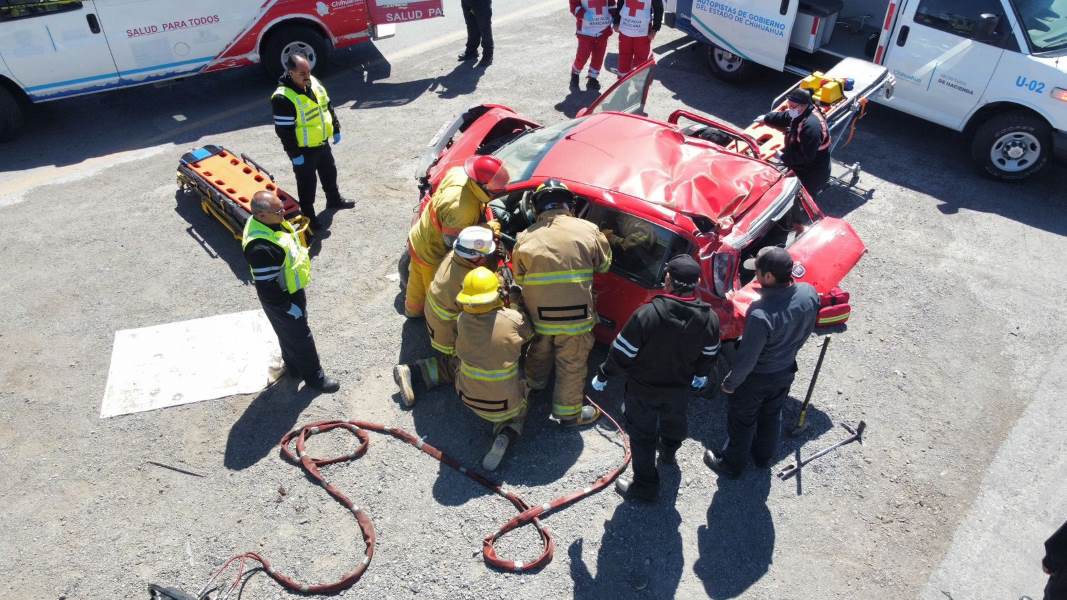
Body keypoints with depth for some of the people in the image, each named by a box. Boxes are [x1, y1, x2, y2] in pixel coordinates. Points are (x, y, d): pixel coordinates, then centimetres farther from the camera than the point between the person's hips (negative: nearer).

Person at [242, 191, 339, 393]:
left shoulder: (268, 221, -10)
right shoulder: (261, 248, -39)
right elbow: (267, 288, -30)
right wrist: (289, 307, -18)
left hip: (292, 289, 9)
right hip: (281, 299, -9)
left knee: (289, 334, 28)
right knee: (300, 338, 12)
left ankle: (293, 366, 50)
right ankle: (313, 376, 32)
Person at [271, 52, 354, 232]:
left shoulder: (314, 82, -3)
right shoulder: (283, 98, -27)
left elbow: (328, 106, 11)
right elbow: (284, 130, -24)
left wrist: (336, 129, 15)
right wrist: (295, 154, -20)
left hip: (322, 143, 8)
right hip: (304, 150, -8)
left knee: (330, 172, 26)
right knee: (307, 184, 8)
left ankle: (334, 200, 50)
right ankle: (308, 215, 26)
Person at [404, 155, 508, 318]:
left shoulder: (458, 172, -20)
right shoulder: (461, 208, -43)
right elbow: (453, 241, -29)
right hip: (432, 254, -8)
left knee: (418, 281, 34)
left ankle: (413, 310, 60)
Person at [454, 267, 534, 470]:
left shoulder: (462, 320, -15)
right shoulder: (513, 320, -23)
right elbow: (530, 331, 0)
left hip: (469, 398, 5)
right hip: (504, 403, -5)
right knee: (516, 416, 27)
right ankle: (505, 437, -1)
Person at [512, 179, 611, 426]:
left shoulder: (526, 238, -4)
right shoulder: (588, 230, -8)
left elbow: (519, 278, 6)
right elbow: (604, 265, 7)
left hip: (538, 313, 3)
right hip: (575, 316, -2)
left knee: (539, 351, 30)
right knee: (572, 365, 15)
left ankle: (534, 381, 54)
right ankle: (569, 412, 29)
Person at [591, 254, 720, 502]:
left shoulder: (647, 314, -34)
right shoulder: (709, 318, -18)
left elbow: (622, 354, -24)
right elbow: (709, 357, 0)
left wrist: (602, 376, -6)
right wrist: (700, 375, 21)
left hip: (643, 389, -4)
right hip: (679, 387, 5)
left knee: (643, 435, 15)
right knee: (673, 420, 32)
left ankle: (645, 486, 27)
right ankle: (669, 452, 61)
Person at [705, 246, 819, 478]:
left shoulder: (761, 314, -41)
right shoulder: (809, 293, -20)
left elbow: (747, 358, -28)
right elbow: (806, 331, -1)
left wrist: (730, 383, -10)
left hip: (756, 378, -6)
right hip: (786, 371, 6)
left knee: (741, 421, 20)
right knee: (772, 415, 30)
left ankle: (732, 465, 42)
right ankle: (764, 457, 54)